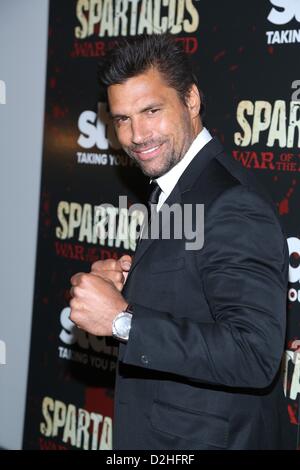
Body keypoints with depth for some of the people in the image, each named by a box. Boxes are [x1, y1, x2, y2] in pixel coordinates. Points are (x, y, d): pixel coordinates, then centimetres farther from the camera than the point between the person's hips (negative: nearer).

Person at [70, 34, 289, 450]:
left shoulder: (234, 207, -23)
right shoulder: (179, 190, 7)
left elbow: (254, 356, -31)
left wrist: (122, 318, -30)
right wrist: (126, 286, -6)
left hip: (205, 439, -9)